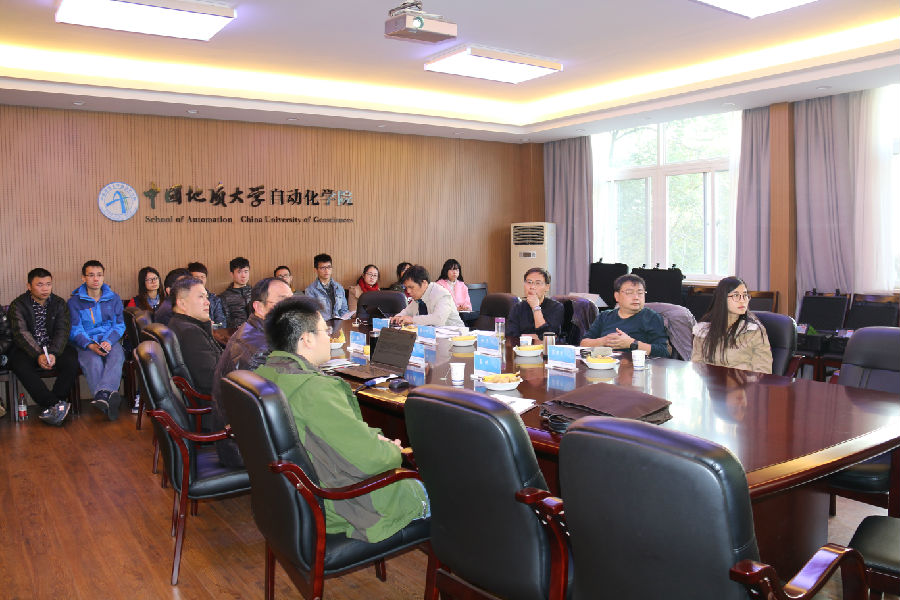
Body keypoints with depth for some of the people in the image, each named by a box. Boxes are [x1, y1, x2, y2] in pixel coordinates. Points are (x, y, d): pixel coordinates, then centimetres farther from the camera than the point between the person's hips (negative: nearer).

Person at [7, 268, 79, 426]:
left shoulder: (59, 304, 5)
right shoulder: (17, 305, -2)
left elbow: (63, 331, -6)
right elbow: (21, 333, -14)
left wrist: (53, 353, -25)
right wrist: (38, 355, -30)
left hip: (54, 348, 2)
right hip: (26, 349, -2)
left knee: (71, 362, -28)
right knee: (21, 366, -34)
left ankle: (51, 407, -24)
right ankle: (57, 405, -37)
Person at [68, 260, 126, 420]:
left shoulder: (114, 298, 15)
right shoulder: (74, 301, 8)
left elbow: (119, 325, 9)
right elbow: (75, 330, 1)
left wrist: (109, 341, -13)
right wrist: (91, 345, -19)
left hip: (110, 341, 1)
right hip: (85, 344, -1)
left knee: (116, 356, -35)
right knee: (93, 361, -36)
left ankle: (102, 394, -59)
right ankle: (109, 398, -56)